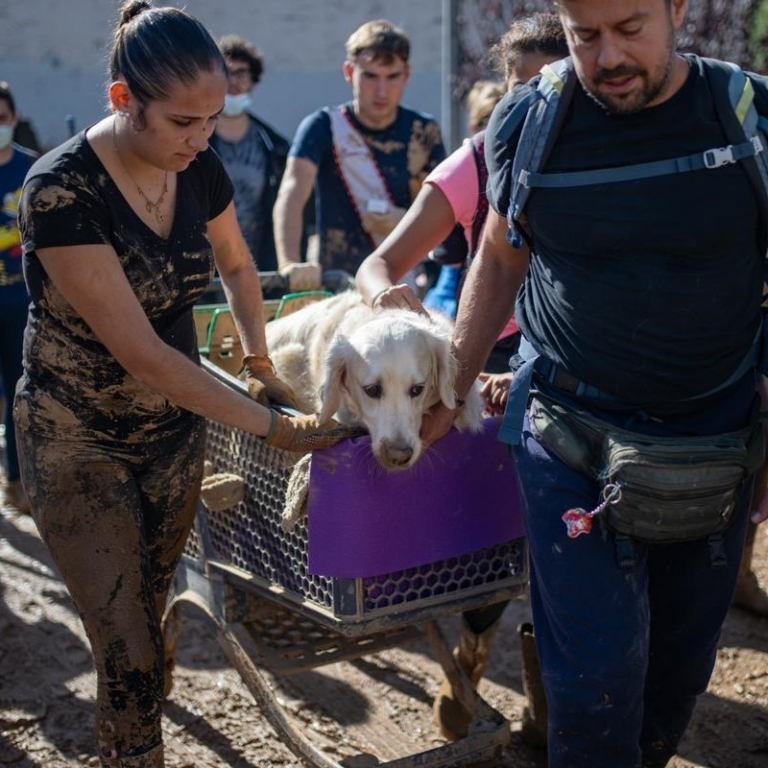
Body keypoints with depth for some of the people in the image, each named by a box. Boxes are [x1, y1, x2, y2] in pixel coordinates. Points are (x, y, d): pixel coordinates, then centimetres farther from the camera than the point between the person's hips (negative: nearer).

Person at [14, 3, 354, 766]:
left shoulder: (198, 168, -7)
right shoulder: (61, 190, -26)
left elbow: (235, 265, 15)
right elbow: (142, 353, -27)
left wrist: (259, 363, 5)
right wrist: (271, 427, -23)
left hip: (174, 428, 5)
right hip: (77, 440, -5)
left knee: (149, 621, 14)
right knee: (126, 647, -4)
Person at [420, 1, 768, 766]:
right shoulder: (527, 123, -5)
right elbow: (500, 261, 9)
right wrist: (449, 392, 9)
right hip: (570, 433, -1)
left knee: (681, 666, 14)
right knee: (598, 670, -5)